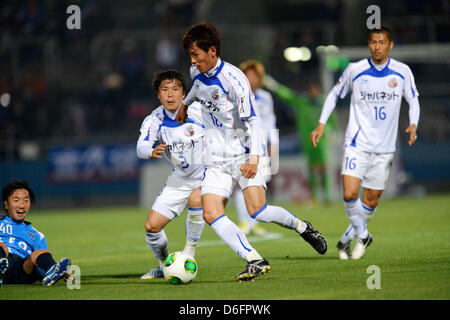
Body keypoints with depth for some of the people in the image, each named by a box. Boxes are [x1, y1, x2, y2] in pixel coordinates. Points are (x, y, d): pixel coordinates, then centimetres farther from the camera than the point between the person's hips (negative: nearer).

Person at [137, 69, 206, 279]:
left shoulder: (199, 111, -18)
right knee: (152, 226, -3)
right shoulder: (154, 121, -11)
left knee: (196, 200, -36)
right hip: (180, 178, 4)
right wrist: (152, 151, -49)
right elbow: (141, 147, -29)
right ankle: (164, 265, 24)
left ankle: (189, 253, -18)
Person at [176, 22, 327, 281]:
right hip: (216, 160, 7)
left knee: (257, 210, -21)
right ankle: (255, 261, -17)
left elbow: (252, 120, -21)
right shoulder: (197, 73, 4)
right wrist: (185, 104, 47)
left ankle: (301, 226, 8)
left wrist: (254, 159, -32)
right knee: (211, 214, -14)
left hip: (244, 154, -6)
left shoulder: (233, 79, -19)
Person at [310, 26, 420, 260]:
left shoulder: (402, 72, -2)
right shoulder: (355, 70, -5)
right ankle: (362, 235, 6)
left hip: (384, 148, 2)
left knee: (371, 201, 6)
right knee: (349, 194, -17)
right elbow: (335, 94, 9)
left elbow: (413, 100, 12)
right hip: (357, 143, -2)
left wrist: (413, 125, -7)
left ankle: (347, 239, 28)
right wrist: (321, 124, 1)